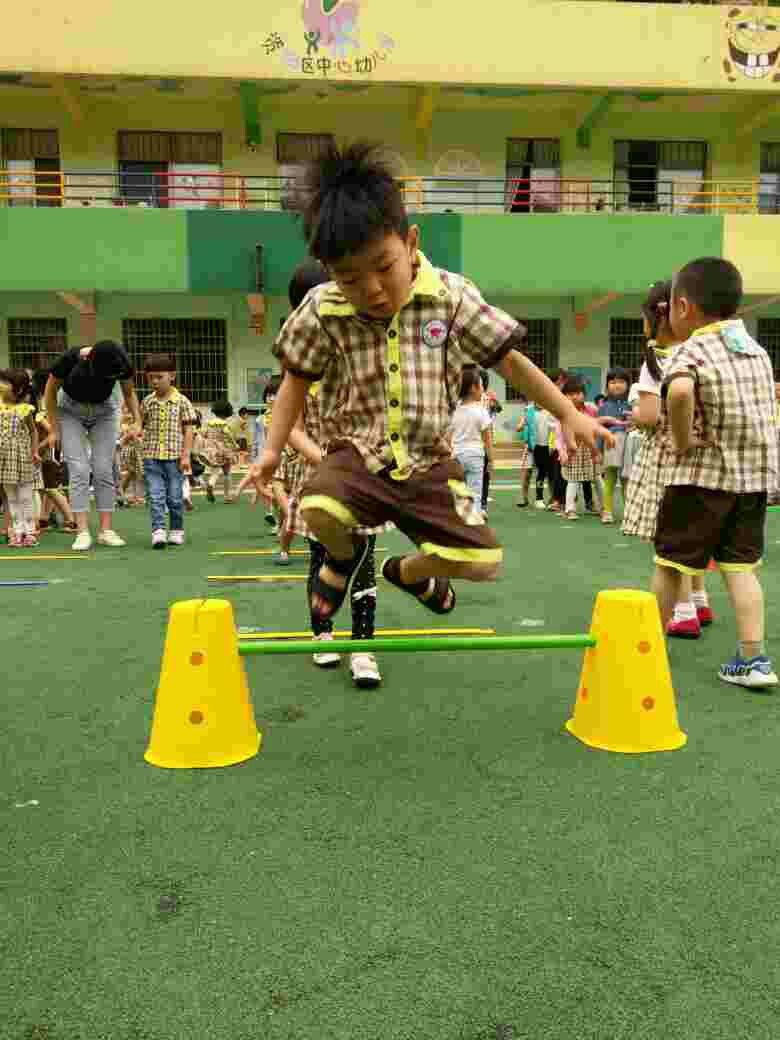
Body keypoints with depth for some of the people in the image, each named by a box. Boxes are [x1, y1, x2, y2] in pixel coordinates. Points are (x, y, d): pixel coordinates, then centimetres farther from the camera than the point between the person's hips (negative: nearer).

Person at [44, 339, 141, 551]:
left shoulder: (122, 363, -24)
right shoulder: (69, 360, -29)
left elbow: (129, 393, -4)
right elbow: (50, 392, -12)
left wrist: (137, 421, -17)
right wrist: (54, 429, -9)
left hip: (104, 410, 2)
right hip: (70, 410, -2)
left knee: (104, 470, -6)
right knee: (79, 470, -12)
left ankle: (106, 530, -3)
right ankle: (83, 532, -12)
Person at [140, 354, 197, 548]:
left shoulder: (182, 401, 0)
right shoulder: (147, 402, 8)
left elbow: (189, 429, -1)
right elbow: (140, 424, 18)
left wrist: (186, 455, -6)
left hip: (174, 456, -2)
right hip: (151, 457, 2)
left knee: (175, 497, 6)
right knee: (155, 496, -5)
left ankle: (176, 530, 20)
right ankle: (158, 531, -6)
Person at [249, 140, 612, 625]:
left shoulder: (451, 296, -7)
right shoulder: (322, 311, -7)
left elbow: (510, 360, 0)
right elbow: (298, 381, 8)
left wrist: (569, 415, 1)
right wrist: (273, 448, 3)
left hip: (429, 462, 1)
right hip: (357, 456, -1)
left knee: (483, 562, -8)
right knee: (318, 509, -33)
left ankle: (407, 570, 29)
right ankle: (345, 552, 9)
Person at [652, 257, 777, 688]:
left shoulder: (693, 351, -13)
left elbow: (680, 391, -36)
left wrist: (683, 441, -22)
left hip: (703, 475, -6)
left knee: (670, 562, 7)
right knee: (740, 564, 12)